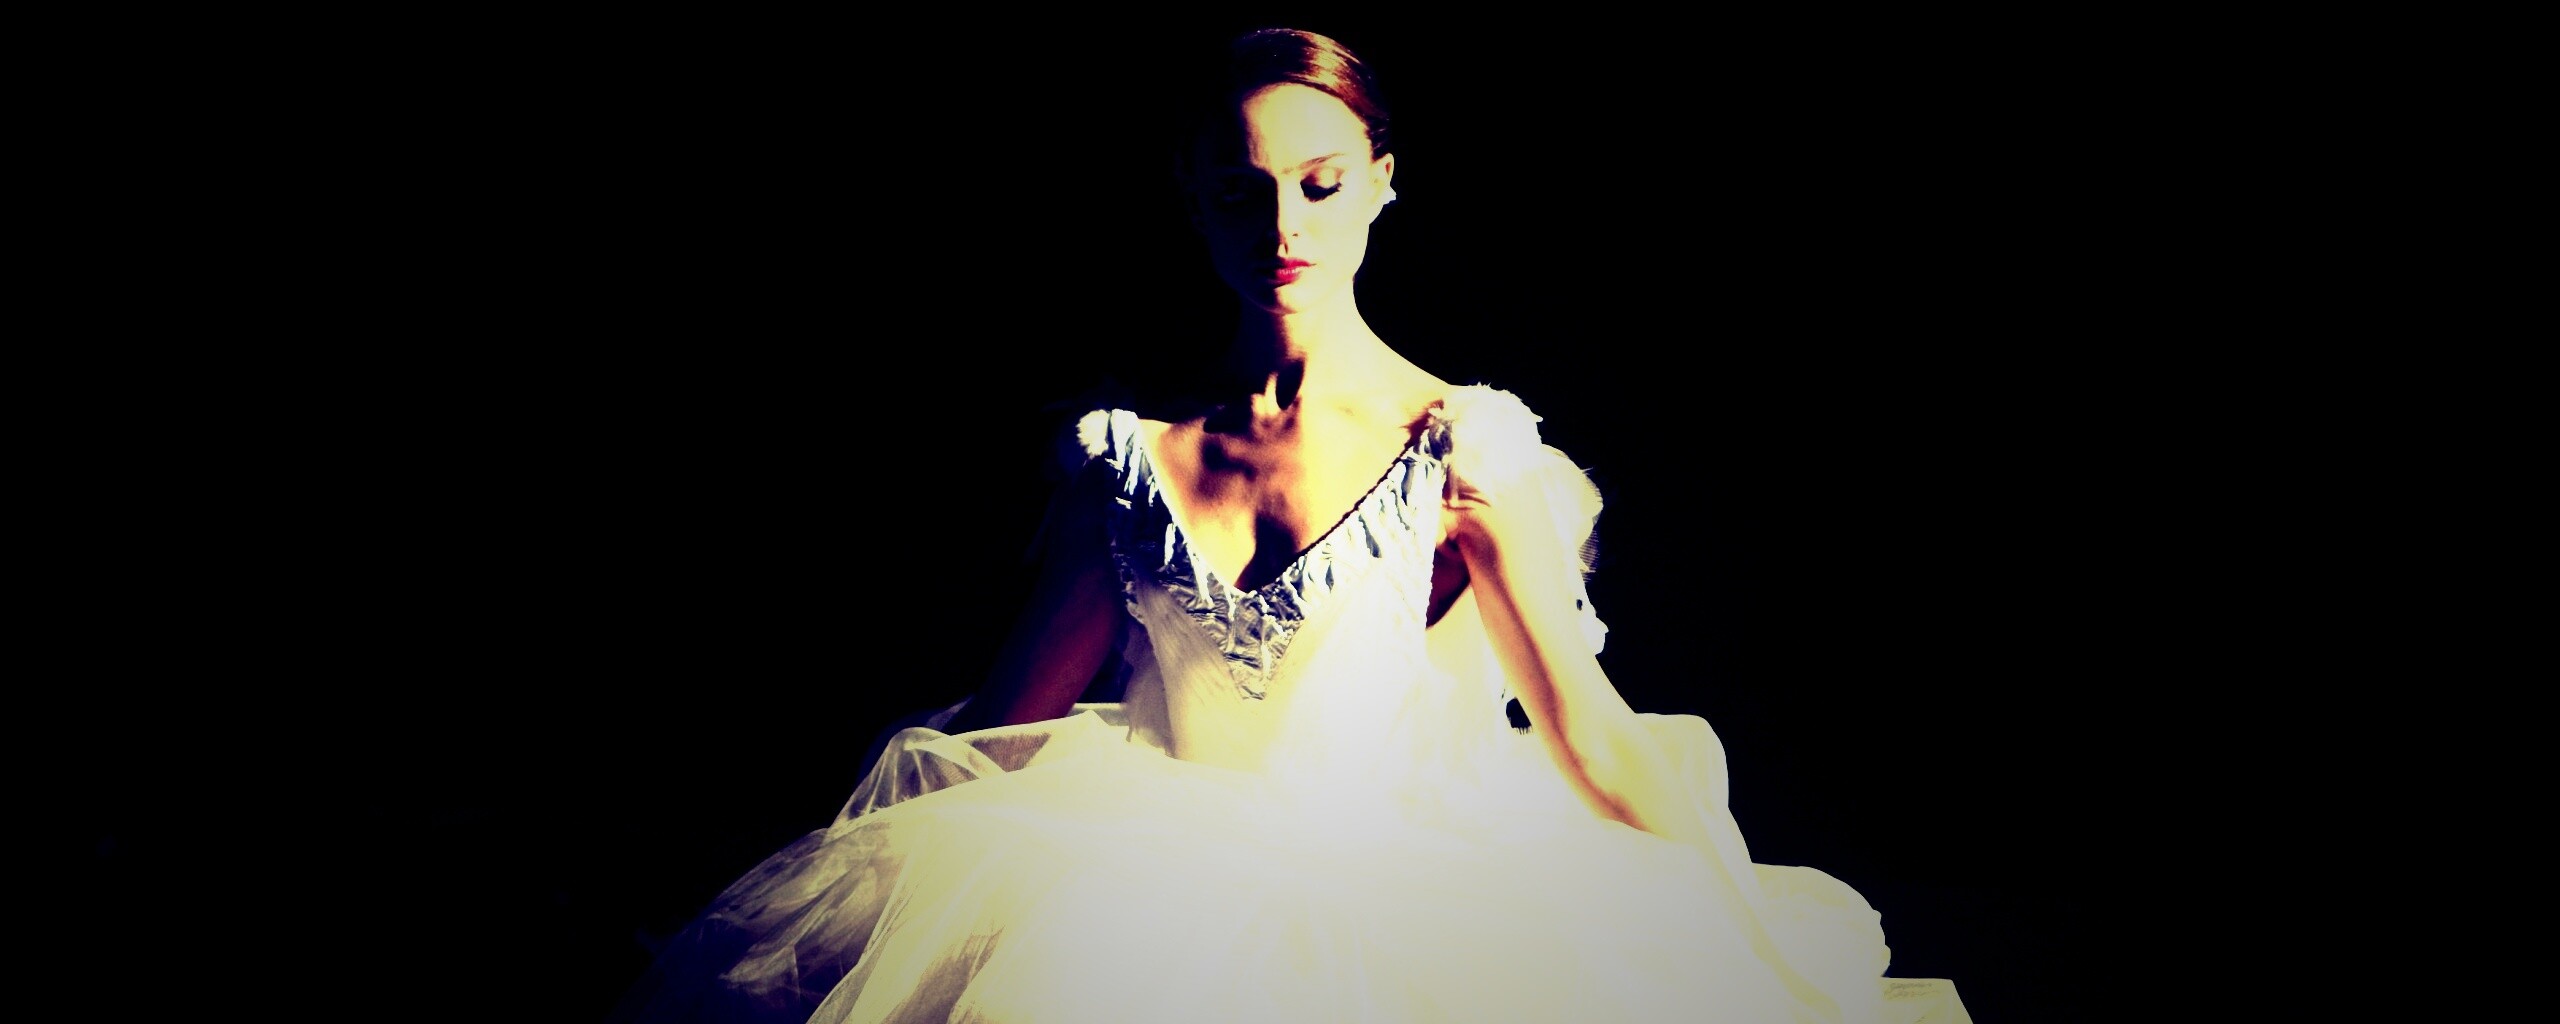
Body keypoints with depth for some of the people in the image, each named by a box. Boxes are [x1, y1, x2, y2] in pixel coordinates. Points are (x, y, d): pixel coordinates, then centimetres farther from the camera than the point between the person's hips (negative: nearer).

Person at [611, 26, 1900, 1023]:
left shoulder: (1465, 444, 1)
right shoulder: (1126, 443, 10)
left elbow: (1597, 739, -6)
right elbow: (1004, 719, 12)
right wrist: (828, 874, 6)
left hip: (1382, 891, -1)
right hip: (1155, 883, 2)